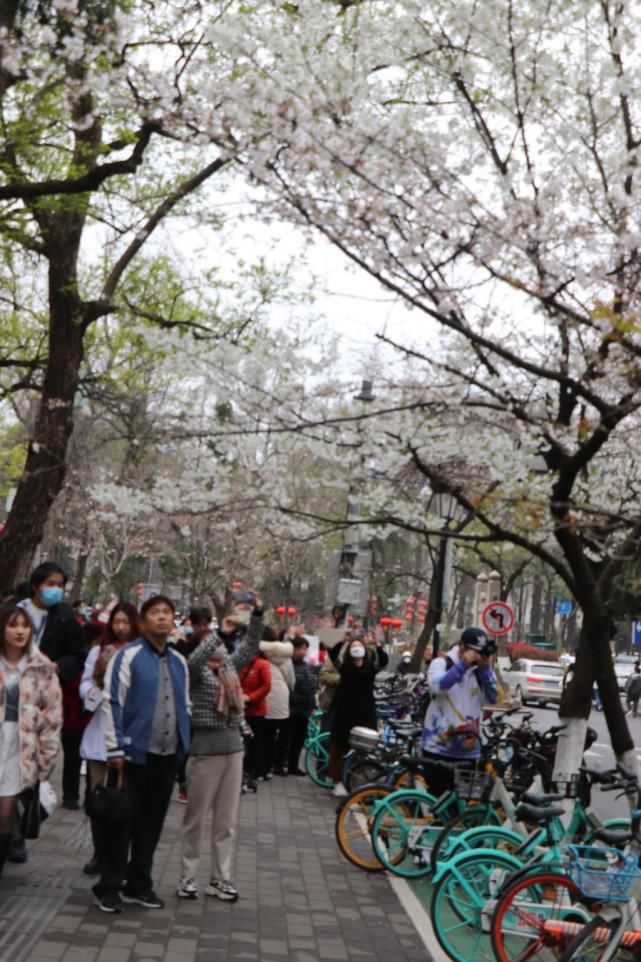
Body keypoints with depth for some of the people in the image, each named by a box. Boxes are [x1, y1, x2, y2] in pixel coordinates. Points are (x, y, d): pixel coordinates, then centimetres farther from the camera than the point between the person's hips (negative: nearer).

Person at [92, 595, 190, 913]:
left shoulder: (179, 661, 11)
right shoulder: (128, 656, -8)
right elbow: (112, 703, -11)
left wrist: (184, 747, 12)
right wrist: (115, 749, -15)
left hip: (168, 755, 6)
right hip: (135, 753, -6)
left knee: (152, 822, 12)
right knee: (122, 821, 1)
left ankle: (138, 884, 23)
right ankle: (109, 887, 10)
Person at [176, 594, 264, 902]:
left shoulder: (230, 667, 12)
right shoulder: (197, 671, -5)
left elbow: (250, 647, 8)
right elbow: (193, 660, -26)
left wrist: (258, 614, -2)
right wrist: (220, 634, -32)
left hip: (233, 747, 6)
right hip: (204, 748, -6)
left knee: (227, 820, 9)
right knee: (197, 818, 3)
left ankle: (221, 878, 15)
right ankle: (187, 877, 12)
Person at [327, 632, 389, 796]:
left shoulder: (371, 663, 6)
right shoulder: (344, 664, 2)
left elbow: (384, 660, -12)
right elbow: (333, 654, -15)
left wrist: (376, 645, -28)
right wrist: (344, 641, -30)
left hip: (366, 711, 1)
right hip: (345, 710, -1)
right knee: (339, 747, 6)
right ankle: (337, 782, 17)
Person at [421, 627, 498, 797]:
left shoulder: (481, 670, 6)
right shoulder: (441, 663, -4)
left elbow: (493, 698, -6)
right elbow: (437, 686, -24)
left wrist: (485, 668, -13)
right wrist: (463, 664, -25)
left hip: (468, 751, 4)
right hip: (438, 748, -3)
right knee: (436, 799, 0)